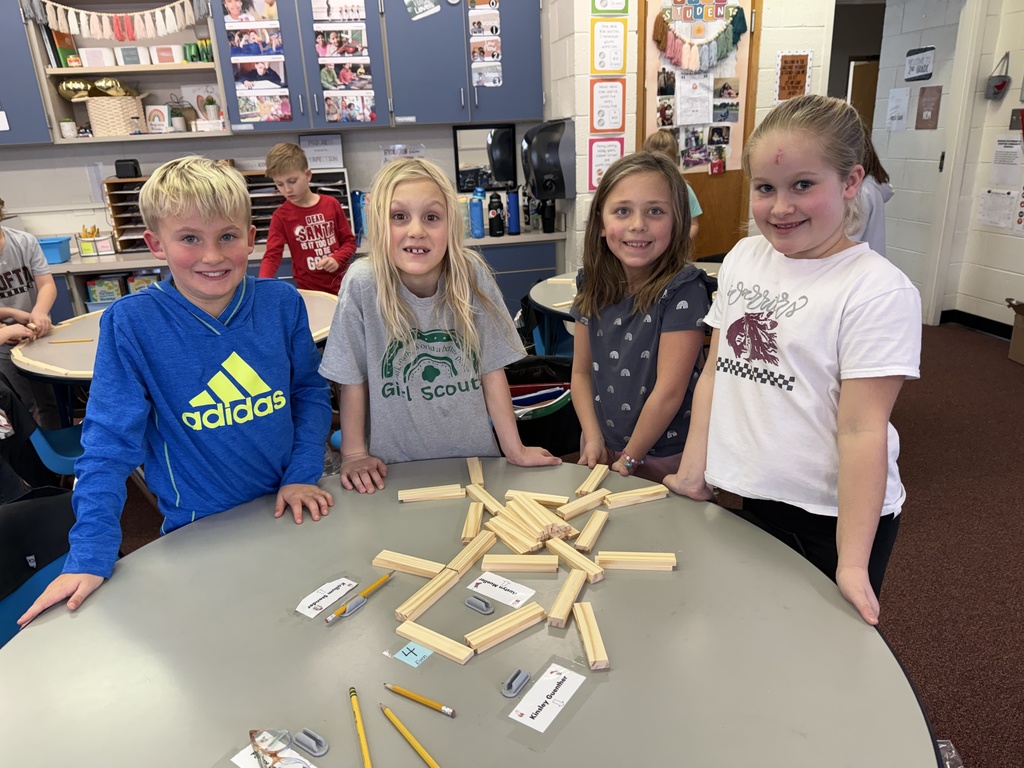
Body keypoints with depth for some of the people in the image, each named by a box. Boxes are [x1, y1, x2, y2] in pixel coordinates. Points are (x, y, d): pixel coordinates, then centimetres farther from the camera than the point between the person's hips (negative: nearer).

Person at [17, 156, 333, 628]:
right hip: (197, 532, -2)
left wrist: (302, 475, -8)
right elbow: (110, 443, -15)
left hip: (289, 515, 2)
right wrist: (90, 557, -17)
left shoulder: (282, 303, -11)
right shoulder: (130, 324, -17)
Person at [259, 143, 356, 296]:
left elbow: (349, 241, 4)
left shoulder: (331, 204, -2)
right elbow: (272, 255, -12)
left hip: (341, 285, 1)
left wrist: (337, 259, -16)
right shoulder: (281, 216, -5)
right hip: (308, 290, -1)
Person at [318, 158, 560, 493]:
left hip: (473, 457, 1)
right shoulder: (362, 285, -18)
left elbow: (492, 369, -8)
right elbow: (353, 379, -8)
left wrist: (515, 449, -7)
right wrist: (354, 454, -6)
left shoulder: (472, 276, -15)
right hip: (396, 468, -1)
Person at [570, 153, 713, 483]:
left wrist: (629, 458, -14)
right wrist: (594, 439, -10)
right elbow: (582, 371, 1)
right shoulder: (593, 287, -5)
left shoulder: (685, 291, -20)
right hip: (601, 452, 5)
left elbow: (669, 391, -21)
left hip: (663, 459, -4)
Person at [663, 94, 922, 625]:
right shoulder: (743, 258, 1)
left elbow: (861, 430, -20)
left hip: (835, 514, -5)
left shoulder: (878, 291, -17)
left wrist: (852, 564, -18)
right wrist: (693, 471, 4)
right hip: (758, 497, 5)